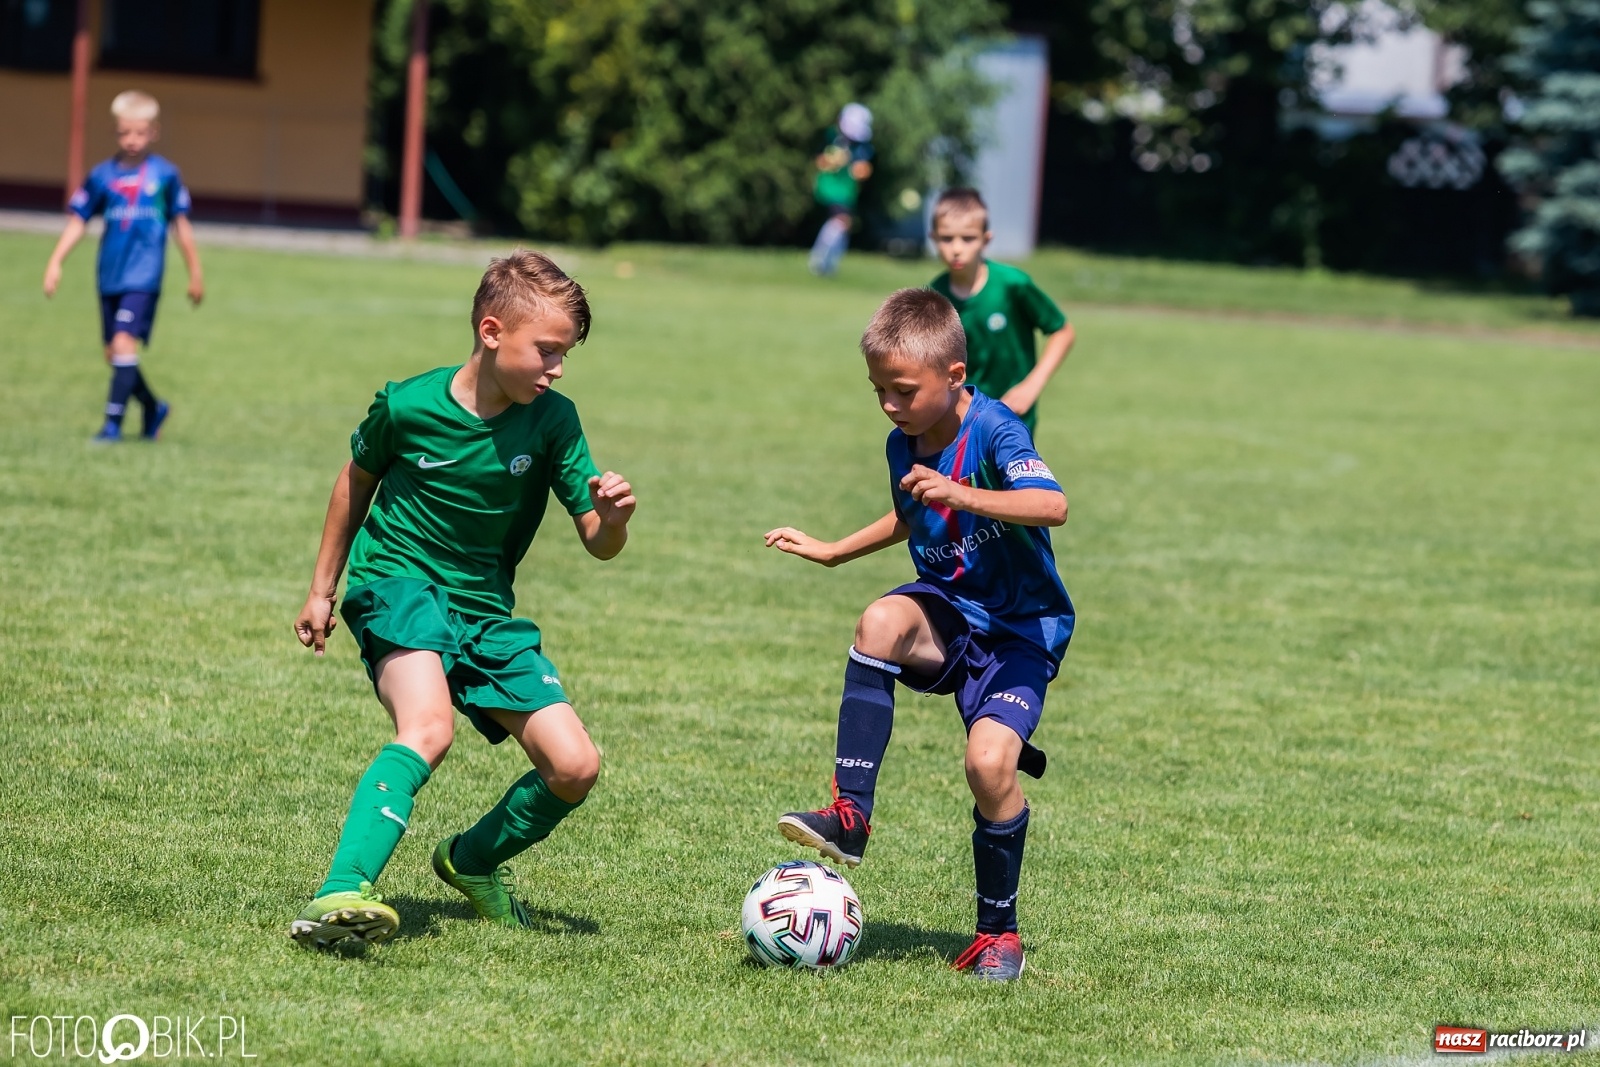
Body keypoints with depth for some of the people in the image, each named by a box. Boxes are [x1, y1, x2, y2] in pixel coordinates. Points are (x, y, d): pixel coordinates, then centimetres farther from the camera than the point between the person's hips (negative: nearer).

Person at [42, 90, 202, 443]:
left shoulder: (164, 174, 1)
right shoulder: (102, 175, 4)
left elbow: (181, 224, 10)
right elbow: (78, 221, 6)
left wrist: (195, 273, 14)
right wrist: (55, 262, -4)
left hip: (143, 276, -4)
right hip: (110, 277, 4)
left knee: (124, 342, -18)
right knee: (113, 353, 7)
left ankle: (113, 422, -14)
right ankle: (153, 408, 30)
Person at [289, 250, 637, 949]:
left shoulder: (553, 421, -6)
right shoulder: (408, 406, -12)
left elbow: (599, 546, -3)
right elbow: (357, 482, 9)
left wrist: (612, 518, -28)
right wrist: (323, 590, 15)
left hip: (486, 608, 4)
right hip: (398, 582, -4)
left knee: (575, 766, -5)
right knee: (429, 728, -34)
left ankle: (474, 858, 24)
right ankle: (340, 896, -45)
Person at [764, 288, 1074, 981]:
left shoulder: (993, 430, -18)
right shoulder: (904, 446, 4)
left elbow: (1053, 506, -36)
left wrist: (963, 495, -48)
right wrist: (833, 552, 26)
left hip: (1021, 630, -5)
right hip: (948, 614, 5)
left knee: (989, 761, -24)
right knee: (883, 620, -30)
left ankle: (998, 930, -2)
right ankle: (849, 815, -27)